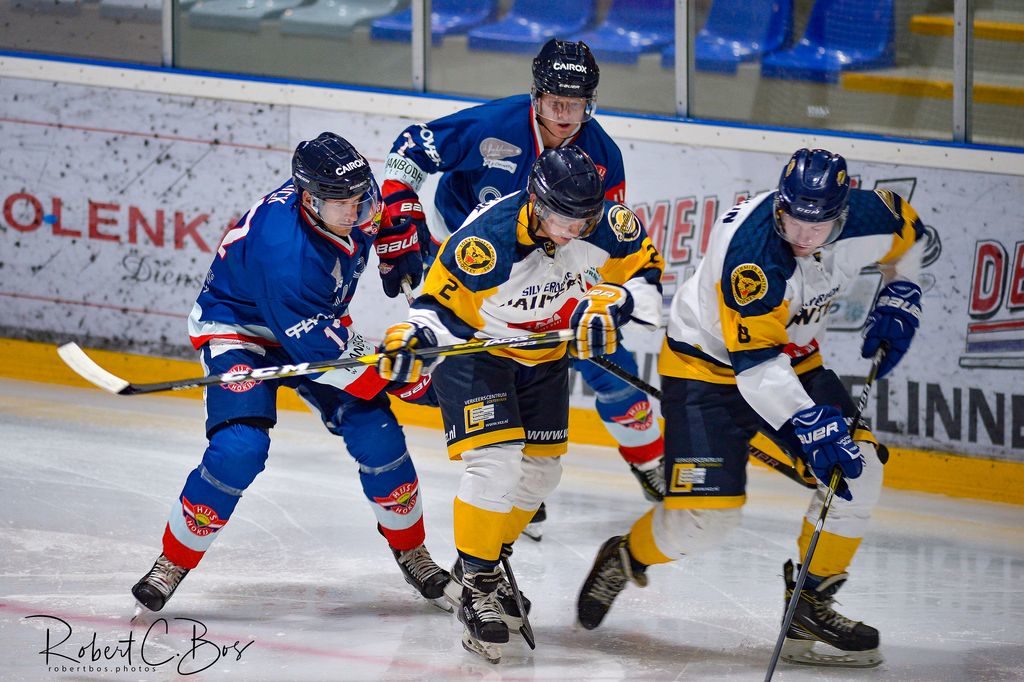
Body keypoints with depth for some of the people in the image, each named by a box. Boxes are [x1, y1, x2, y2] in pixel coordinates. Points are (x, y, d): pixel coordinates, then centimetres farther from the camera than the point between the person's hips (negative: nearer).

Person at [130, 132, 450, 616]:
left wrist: (402, 254, 9)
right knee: (240, 448, -26)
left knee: (377, 434, -6)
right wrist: (403, 380, -29)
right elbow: (323, 353, -32)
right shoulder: (284, 251, -40)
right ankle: (174, 560, -7)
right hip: (238, 327, -6)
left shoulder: (355, 198, -20)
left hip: (315, 320, 6)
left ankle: (410, 551, 16)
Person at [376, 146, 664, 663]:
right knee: (496, 461, -20)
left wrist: (613, 305, -26)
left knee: (540, 469, 12)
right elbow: (443, 307, -25)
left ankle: (482, 568, 31)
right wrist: (414, 341, -43)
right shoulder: (487, 240, -35)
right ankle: (475, 585, -9)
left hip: (543, 356, 6)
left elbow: (644, 272, -7)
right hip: (475, 345, -6)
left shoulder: (605, 224, -23)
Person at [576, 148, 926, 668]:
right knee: (705, 516, -13)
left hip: (792, 357, 6)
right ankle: (624, 560, 19)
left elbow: (909, 235, 10)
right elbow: (756, 364, -34)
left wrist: (898, 302, 0)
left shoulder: (865, 220, -18)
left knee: (859, 469, -10)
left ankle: (809, 603, 3)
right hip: (707, 363, -6)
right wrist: (813, 427, -40)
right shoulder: (752, 248, -36)